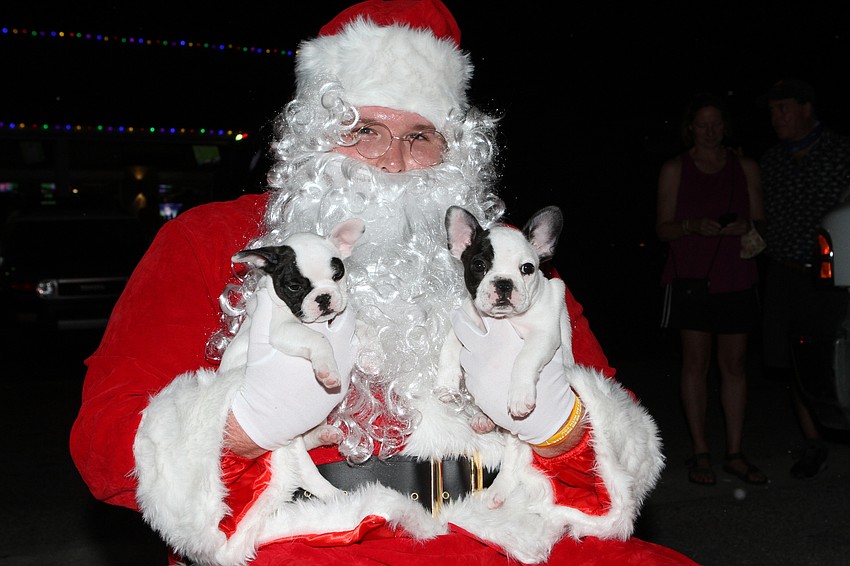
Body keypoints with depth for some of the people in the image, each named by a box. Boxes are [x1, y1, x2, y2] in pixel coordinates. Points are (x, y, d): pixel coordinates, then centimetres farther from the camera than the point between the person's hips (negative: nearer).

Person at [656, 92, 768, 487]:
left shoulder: (745, 168, 9)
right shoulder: (674, 169, 3)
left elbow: (761, 222, 12)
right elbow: (663, 228, 1)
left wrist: (746, 227, -11)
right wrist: (692, 225, -19)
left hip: (736, 280, 2)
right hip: (690, 278, -2)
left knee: (734, 365, 5)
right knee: (695, 364, 0)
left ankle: (734, 453, 13)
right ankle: (700, 452, 10)